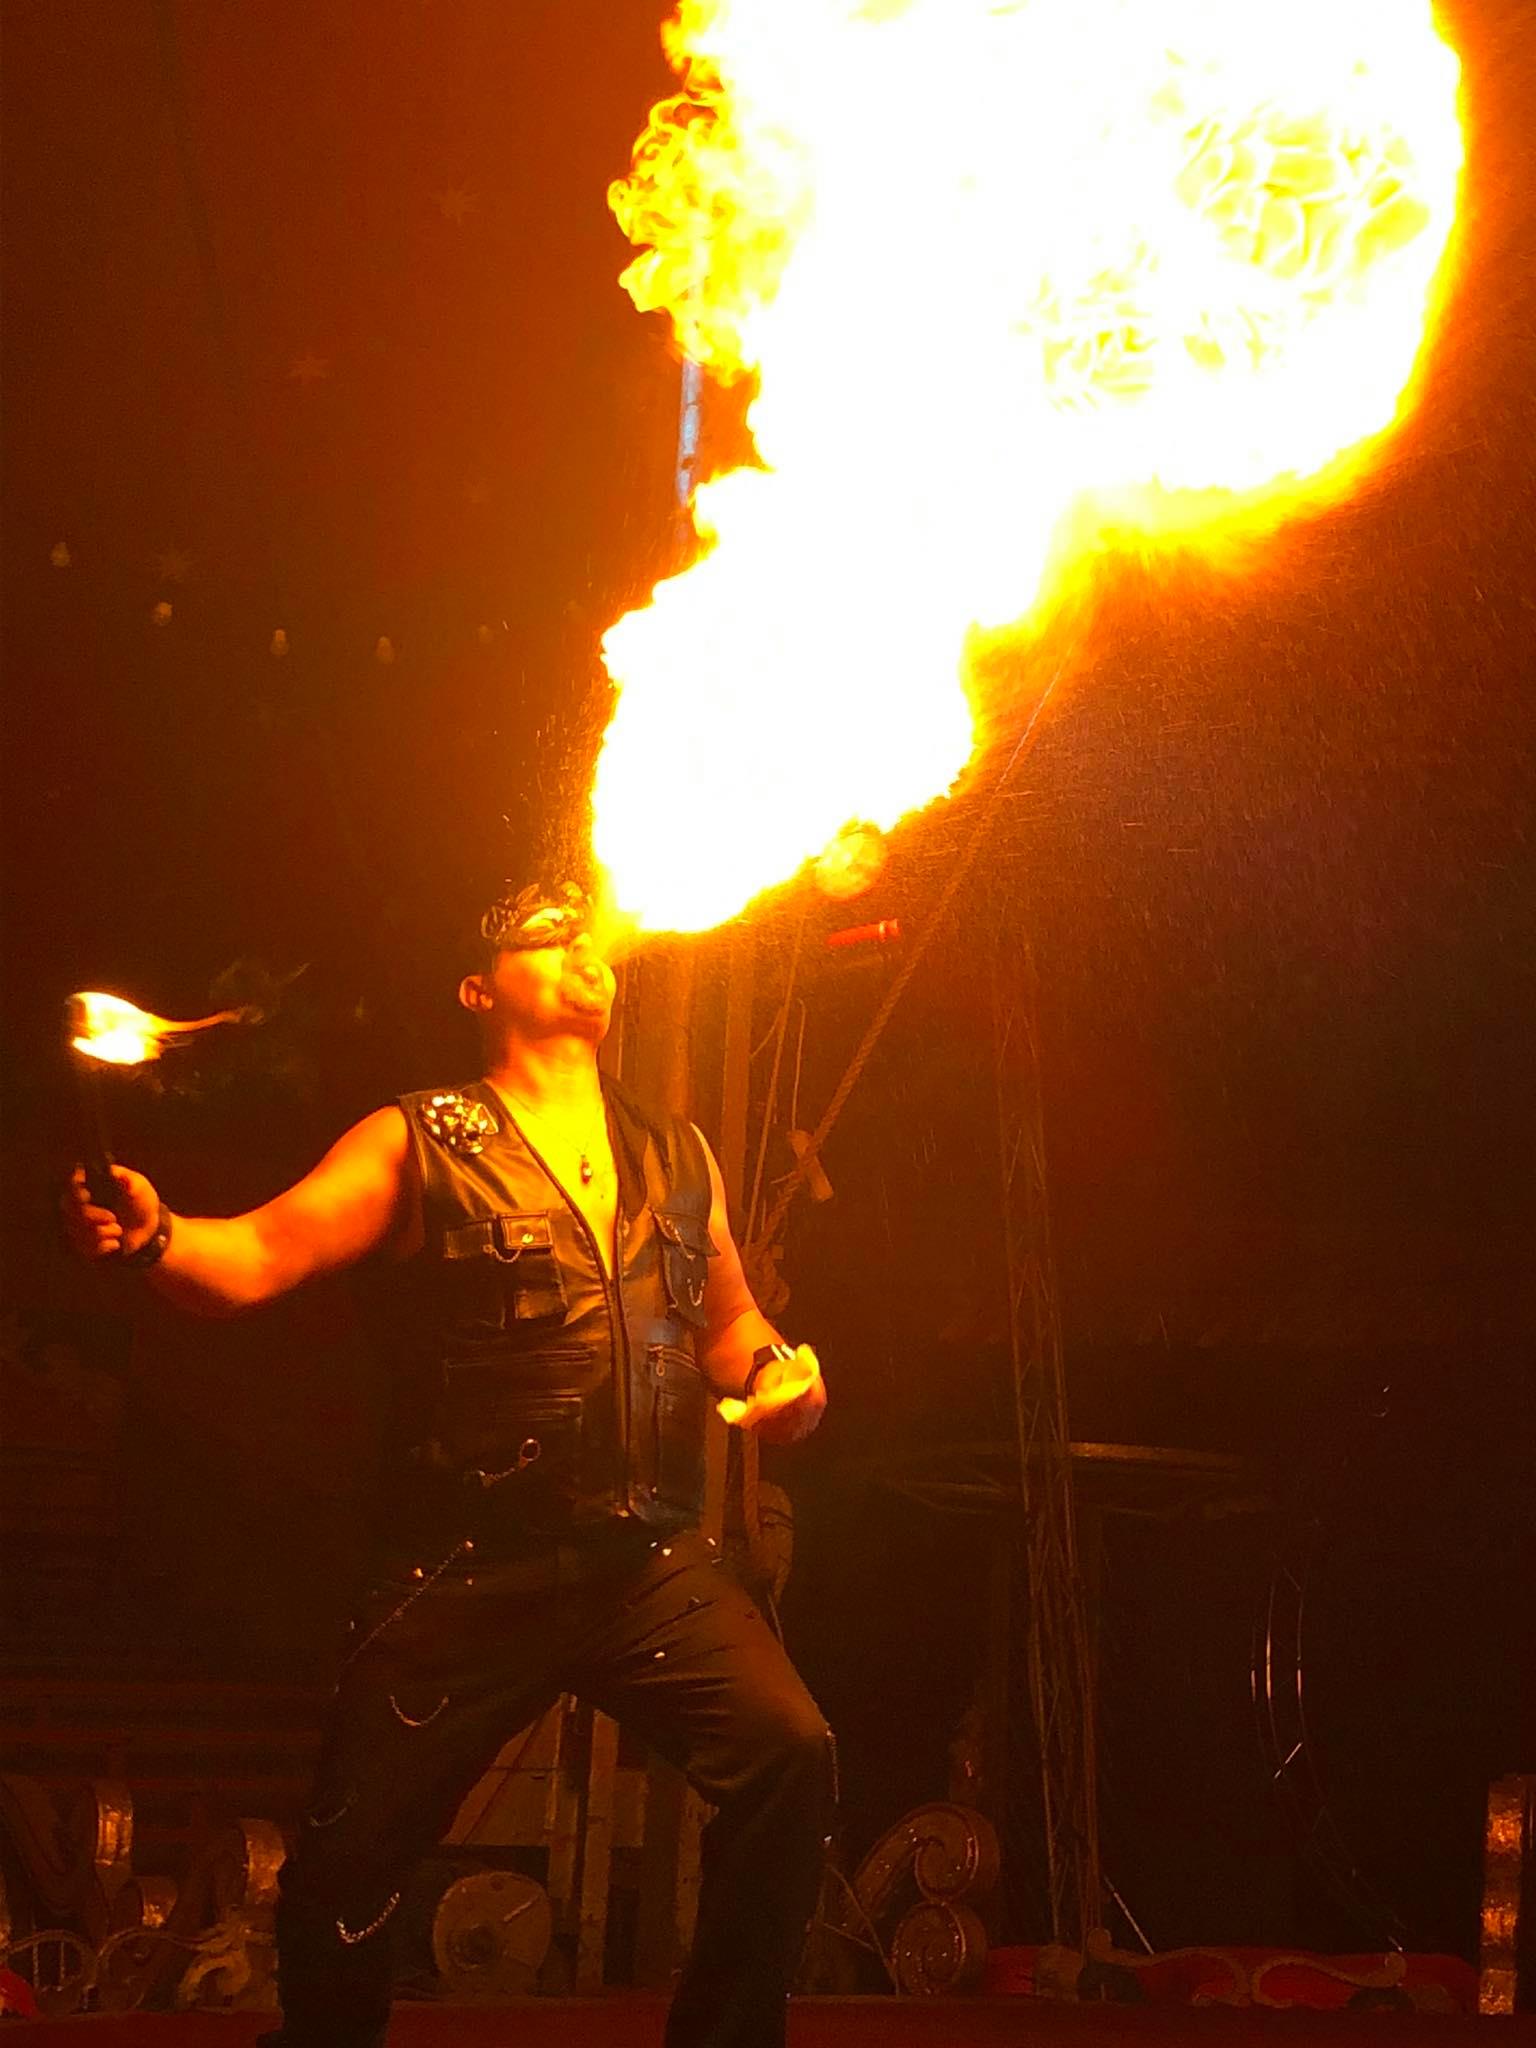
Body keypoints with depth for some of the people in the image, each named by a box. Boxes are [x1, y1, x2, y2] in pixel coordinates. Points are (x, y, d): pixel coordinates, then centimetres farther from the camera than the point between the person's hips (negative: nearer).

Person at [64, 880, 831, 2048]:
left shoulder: (678, 1157, 15)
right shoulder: (419, 1144, 3)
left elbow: (730, 1317, 27)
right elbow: (265, 1252, -12)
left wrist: (776, 1367, 3)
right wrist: (153, 1239, -34)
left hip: (655, 1561, 3)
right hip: (468, 1576, -2)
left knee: (790, 1752, -20)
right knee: (345, 1862, -2)